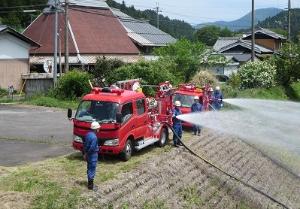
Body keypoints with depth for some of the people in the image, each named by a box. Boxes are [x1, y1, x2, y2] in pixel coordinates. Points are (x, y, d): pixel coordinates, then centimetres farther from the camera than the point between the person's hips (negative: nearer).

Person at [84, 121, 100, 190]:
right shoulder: (94, 137, -24)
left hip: (88, 154, 9)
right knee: (92, 170, -1)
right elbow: (92, 148, -26)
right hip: (93, 155, -9)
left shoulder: (88, 134, 4)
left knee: (89, 169, 19)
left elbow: (85, 144, 11)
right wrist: (86, 153, -10)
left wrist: (85, 153, 14)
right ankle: (90, 185, 5)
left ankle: (89, 182, 30)